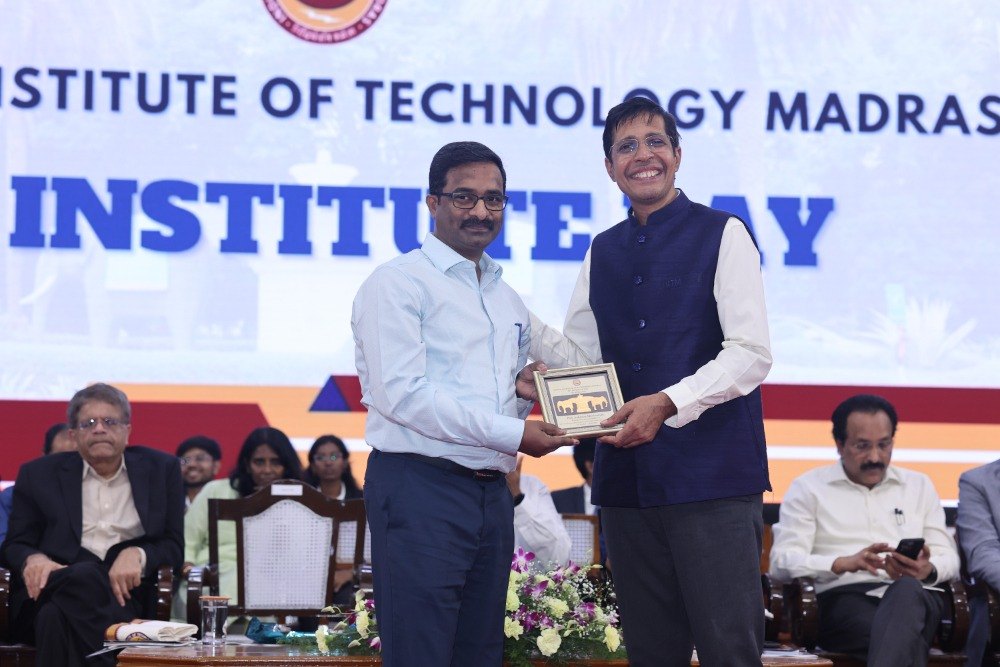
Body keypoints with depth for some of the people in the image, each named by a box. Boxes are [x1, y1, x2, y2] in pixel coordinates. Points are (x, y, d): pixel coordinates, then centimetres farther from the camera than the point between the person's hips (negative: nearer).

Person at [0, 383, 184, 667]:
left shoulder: (162, 469, 17)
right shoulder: (38, 474, 17)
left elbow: (174, 545, 13)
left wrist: (137, 555, -10)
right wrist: (32, 559, -11)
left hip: (126, 590, -1)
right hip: (55, 585, 1)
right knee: (84, 576, -38)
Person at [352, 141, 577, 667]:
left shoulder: (509, 302, 21)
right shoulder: (399, 283, -4)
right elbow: (400, 392, -15)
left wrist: (525, 393, 5)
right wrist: (511, 433, -15)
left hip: (491, 494, 8)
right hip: (419, 487, -7)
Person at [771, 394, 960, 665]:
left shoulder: (919, 485, 26)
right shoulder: (808, 488, 16)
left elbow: (948, 557, 20)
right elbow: (782, 561, 3)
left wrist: (928, 570, -7)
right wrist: (844, 563, -15)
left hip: (914, 594, 3)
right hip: (842, 597, -3)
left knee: (906, 589, -41)